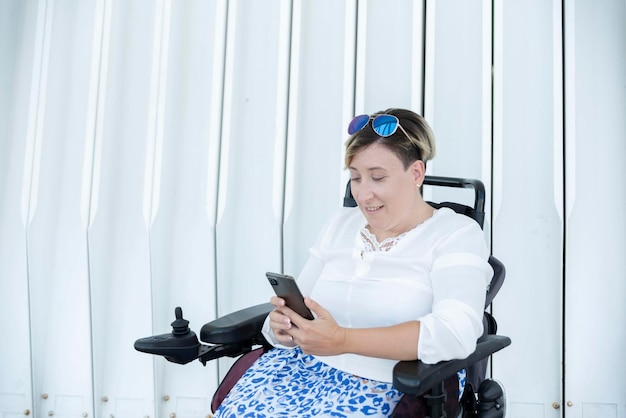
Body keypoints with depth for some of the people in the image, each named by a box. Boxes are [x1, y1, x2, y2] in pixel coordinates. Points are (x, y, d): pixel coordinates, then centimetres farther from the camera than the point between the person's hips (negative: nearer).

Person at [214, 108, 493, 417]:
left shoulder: (457, 234, -4)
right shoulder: (341, 224, 14)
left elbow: (455, 333, -19)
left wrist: (343, 340, -24)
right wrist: (282, 325, -12)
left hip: (386, 388, -4)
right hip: (304, 367, 5)